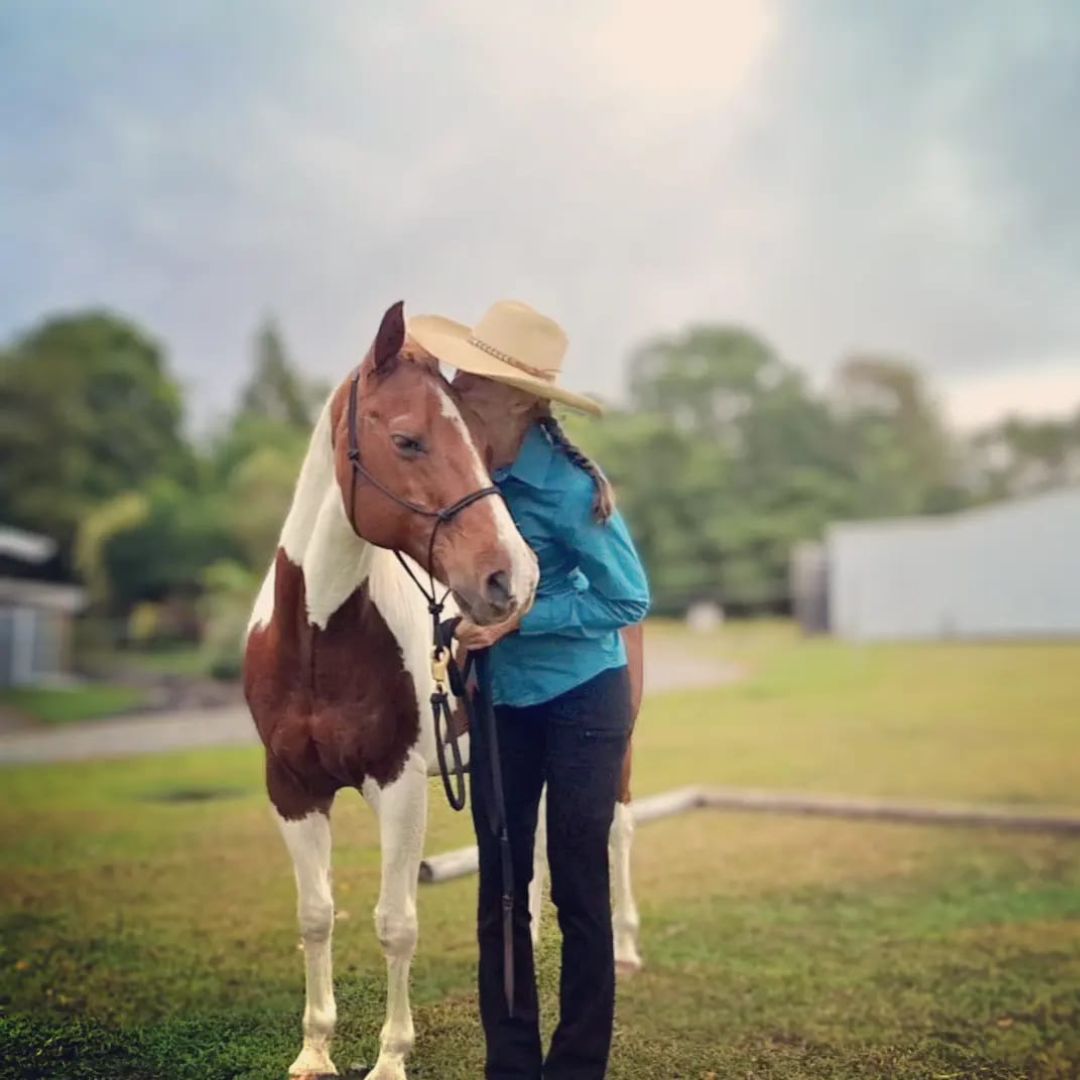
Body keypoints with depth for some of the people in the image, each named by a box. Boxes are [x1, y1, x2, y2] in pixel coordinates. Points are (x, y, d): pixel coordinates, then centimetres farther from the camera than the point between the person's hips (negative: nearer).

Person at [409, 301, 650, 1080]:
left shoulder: (569, 485, -24)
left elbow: (630, 601, -17)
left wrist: (517, 618, -25)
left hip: (581, 701, -5)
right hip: (501, 703, 6)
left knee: (579, 893, 6)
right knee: (500, 892, 12)